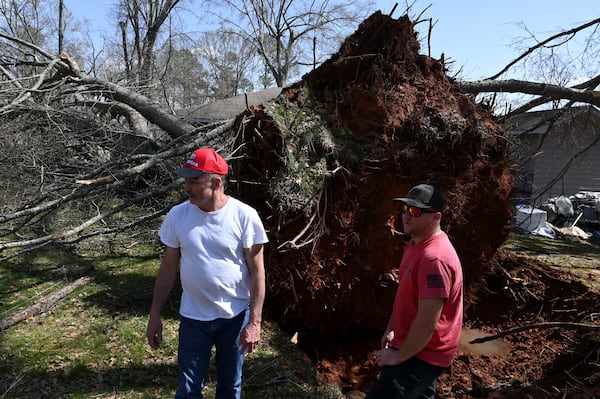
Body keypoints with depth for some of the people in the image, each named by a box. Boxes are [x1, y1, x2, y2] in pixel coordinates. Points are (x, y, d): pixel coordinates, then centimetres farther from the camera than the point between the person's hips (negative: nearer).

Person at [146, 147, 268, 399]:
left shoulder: (244, 216, -16)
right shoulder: (177, 216, -8)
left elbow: (257, 271, -11)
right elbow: (168, 267, 2)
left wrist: (254, 322, -12)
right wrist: (154, 316, 5)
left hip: (235, 316, -1)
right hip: (193, 317, 2)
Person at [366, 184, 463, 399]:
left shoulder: (434, 258, -30)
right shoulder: (416, 243, 3)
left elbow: (426, 323, -29)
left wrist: (399, 356, -17)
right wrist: (391, 330, 13)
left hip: (422, 354, -10)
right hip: (420, 349, 10)